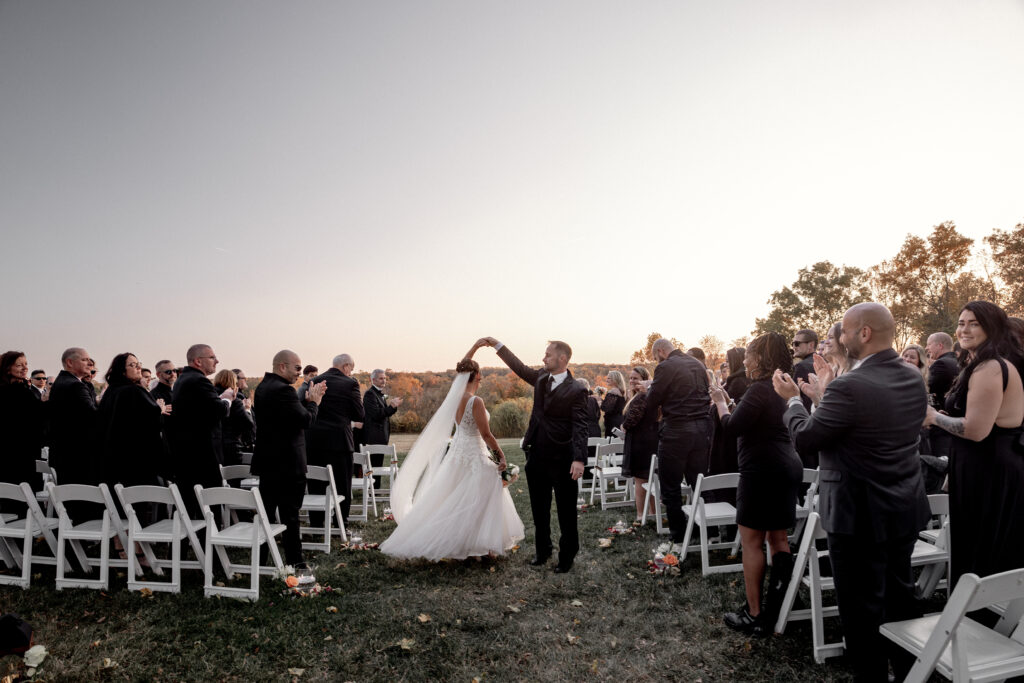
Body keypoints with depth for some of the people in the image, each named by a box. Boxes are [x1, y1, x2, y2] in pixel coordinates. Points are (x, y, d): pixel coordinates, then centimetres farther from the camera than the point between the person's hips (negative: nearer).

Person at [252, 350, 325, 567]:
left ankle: (259, 560, 20)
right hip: (287, 463, -9)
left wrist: (308, 400, 8)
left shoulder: (263, 387, 12)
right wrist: (313, 401, -4)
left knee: (265, 512, 13)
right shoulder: (283, 390, -20)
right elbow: (306, 420, -20)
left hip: (267, 461, 9)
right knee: (289, 514, 1)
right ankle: (294, 561, 10)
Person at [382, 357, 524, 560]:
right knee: (476, 502, 4)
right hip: (475, 454, -8)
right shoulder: (475, 401, -21)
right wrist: (501, 456, -10)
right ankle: (478, 545, 14)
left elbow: (462, 370, 20)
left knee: (452, 502, 18)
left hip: (457, 451, 9)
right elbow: (486, 434, -18)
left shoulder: (456, 396, -1)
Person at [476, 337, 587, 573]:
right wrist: (495, 343, 20)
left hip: (561, 459, -6)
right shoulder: (541, 378, 6)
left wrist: (579, 459, -26)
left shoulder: (575, 390, -13)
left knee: (566, 511, 7)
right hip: (537, 456, 7)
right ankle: (543, 551, 34)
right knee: (539, 509, 18)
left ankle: (567, 556, 23)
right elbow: (519, 367, 20)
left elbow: (580, 427, -17)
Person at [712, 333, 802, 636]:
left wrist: (720, 403, -5)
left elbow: (732, 427, -20)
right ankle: (777, 605, 23)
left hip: (763, 471, -10)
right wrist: (730, 403, 13)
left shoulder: (760, 389, -18)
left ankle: (754, 616, 4)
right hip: (787, 467, 10)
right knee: (778, 537, 15)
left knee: (752, 542, -1)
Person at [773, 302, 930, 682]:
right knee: (899, 593, 24)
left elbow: (803, 439, -18)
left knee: (862, 604, 7)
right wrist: (823, 395, 13)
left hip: (861, 514, -8)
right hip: (906, 508, 8)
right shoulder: (914, 379, 0)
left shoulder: (850, 387, -26)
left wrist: (793, 399, -1)